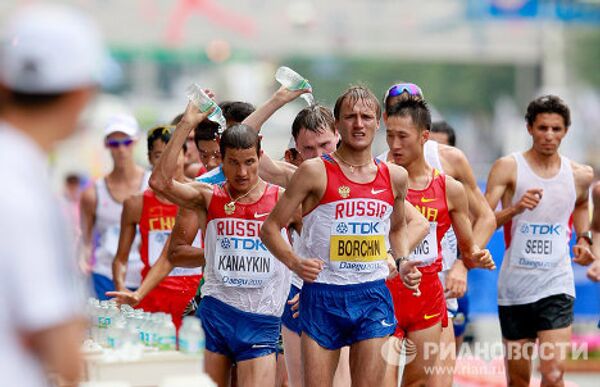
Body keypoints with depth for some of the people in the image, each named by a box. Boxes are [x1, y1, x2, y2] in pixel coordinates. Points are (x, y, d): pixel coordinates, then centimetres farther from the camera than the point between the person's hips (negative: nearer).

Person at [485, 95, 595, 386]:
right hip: (514, 283, -1)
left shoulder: (580, 175, 6)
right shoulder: (508, 167, -3)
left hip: (556, 285, 1)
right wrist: (514, 209, -26)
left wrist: (583, 239, 13)